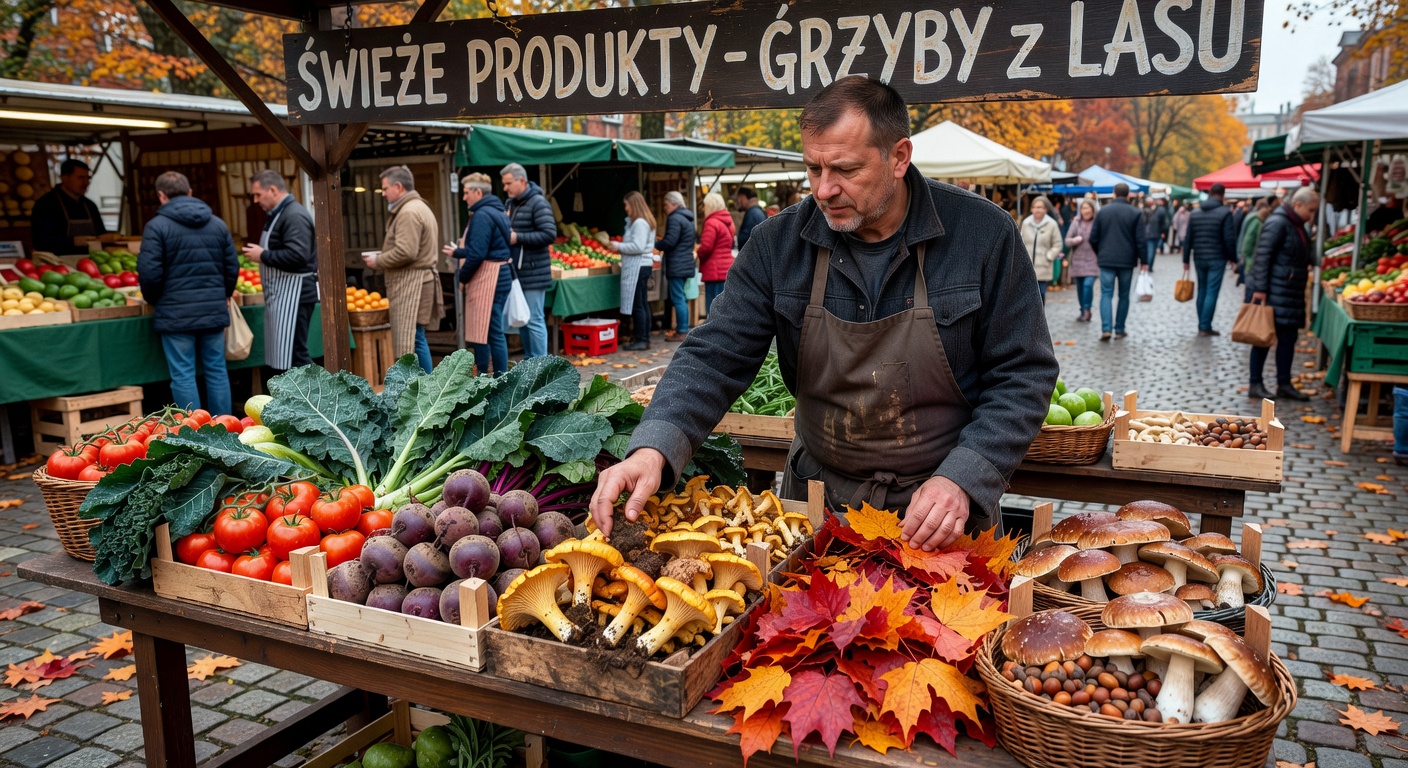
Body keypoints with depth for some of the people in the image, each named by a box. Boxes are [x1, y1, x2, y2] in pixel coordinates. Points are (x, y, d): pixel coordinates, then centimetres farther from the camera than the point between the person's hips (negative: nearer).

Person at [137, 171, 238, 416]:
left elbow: (149, 273, -10)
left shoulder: (157, 226, -6)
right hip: (215, 312, 4)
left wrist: (153, 300, 8)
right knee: (217, 372, 10)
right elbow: (232, 267, 9)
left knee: (183, 376, 2)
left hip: (175, 314, -4)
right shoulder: (218, 224, 8)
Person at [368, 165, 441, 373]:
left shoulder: (409, 212, -14)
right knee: (416, 338, 13)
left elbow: (405, 252, -23)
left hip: (411, 283, -11)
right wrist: (382, 257, 11)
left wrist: (378, 261, -8)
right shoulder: (419, 207, 21)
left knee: (407, 343, -10)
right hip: (415, 281, 11)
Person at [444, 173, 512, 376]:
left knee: (486, 332, -6)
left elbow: (477, 254, -21)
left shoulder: (482, 215, -15)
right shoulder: (496, 211, 16)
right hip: (500, 275, 11)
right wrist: (456, 252, 29)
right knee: (493, 331, 15)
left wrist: (463, 277, -9)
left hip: (486, 279, -11)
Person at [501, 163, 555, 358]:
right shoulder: (511, 203, 14)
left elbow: (550, 234, -19)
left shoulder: (538, 203, -11)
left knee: (535, 320, -4)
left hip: (533, 273, -8)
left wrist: (518, 238, -19)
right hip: (516, 271, 8)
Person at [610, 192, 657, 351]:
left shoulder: (639, 223, -14)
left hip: (638, 267, -11)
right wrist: (620, 246, 11)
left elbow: (638, 247, -21)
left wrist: (619, 246, -11)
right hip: (641, 266, 11)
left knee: (637, 305, -8)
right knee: (643, 304, 11)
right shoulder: (643, 221, 18)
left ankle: (641, 340, -5)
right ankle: (645, 338, 15)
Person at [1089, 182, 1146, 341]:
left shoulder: (1103, 211, 1)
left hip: (1106, 261, 0)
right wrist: (1143, 261, 4)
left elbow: (1093, 238, 3)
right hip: (1127, 261, 0)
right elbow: (1140, 240, -5)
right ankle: (1119, 330, 14)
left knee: (1106, 294, 1)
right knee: (1124, 296, 11)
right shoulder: (1135, 213, -3)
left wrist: (1099, 254, 20)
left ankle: (1106, 329, -14)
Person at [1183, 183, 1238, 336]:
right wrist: (1232, 258, -1)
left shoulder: (1195, 213, 7)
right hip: (1217, 259, -5)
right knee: (1212, 292, -3)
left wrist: (1186, 259, 12)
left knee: (1202, 291, 13)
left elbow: (1188, 239, 8)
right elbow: (1230, 239, -11)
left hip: (1199, 258, 5)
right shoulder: (1225, 212, -8)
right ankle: (1205, 327, -4)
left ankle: (1201, 325, 15)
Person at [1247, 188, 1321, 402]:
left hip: (1290, 293, 9)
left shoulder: (1296, 224, 14)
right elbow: (1263, 256, -19)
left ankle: (1284, 385, 16)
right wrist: (1259, 289, -22)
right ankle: (1255, 385, 5)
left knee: (1288, 337, 10)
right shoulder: (1277, 223, -15)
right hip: (1273, 292, -9)